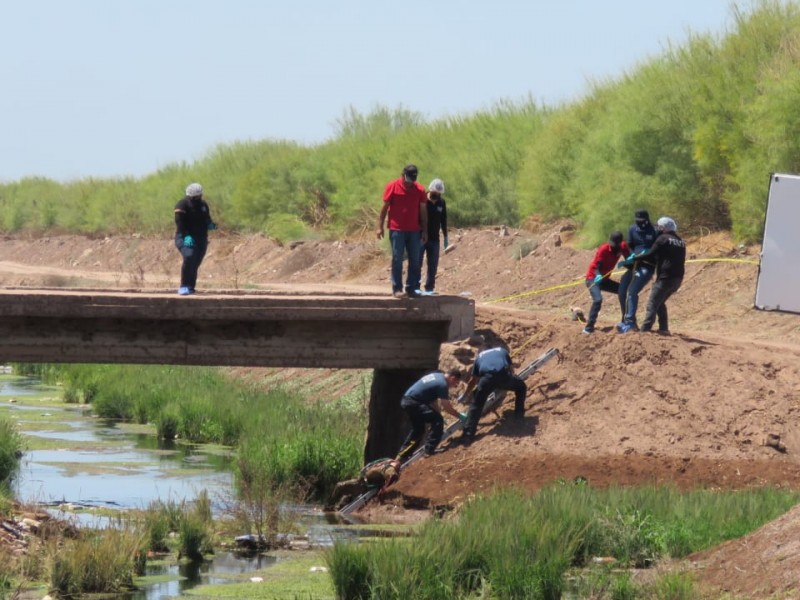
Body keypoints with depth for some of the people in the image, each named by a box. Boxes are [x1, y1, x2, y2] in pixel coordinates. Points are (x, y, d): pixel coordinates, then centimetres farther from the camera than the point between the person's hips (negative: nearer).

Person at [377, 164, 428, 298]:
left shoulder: (419, 190, 5)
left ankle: (412, 288, 9)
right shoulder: (392, 186, -3)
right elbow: (384, 208, 0)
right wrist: (380, 226, -4)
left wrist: (425, 231, 8)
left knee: (415, 261, 3)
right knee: (397, 260, -4)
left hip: (414, 230, 3)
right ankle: (397, 288, -2)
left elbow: (423, 211, 10)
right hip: (397, 230, -3)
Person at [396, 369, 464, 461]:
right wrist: (460, 416, 3)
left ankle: (402, 454, 29)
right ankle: (430, 450, -10)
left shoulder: (436, 376, 16)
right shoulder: (442, 384, -13)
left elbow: (433, 401, 22)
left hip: (406, 401, 10)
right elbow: (447, 408, -10)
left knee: (418, 429, 24)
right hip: (413, 403, -10)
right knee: (438, 421, -10)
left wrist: (437, 414, 20)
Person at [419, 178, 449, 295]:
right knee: (417, 264, -4)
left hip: (434, 239, 4)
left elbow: (443, 221, 15)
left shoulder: (441, 203, 5)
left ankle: (429, 288, 11)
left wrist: (445, 237, 17)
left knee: (433, 265, 5)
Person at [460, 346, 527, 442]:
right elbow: (511, 369, 42)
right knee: (521, 387, 30)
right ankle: (519, 413, 30)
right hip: (503, 376, 0)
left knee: (476, 406, 10)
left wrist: (465, 395, 50)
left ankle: (468, 434, -2)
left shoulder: (480, 356, 35)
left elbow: (473, 380, 36)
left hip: (486, 378, 0)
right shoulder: (502, 351, 37)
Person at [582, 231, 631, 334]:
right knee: (598, 299, -28)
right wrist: (598, 275, -46)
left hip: (604, 279, 7)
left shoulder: (623, 247, -8)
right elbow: (597, 267, -25)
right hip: (593, 278, -7)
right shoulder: (604, 249, -23)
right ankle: (589, 327, -27)